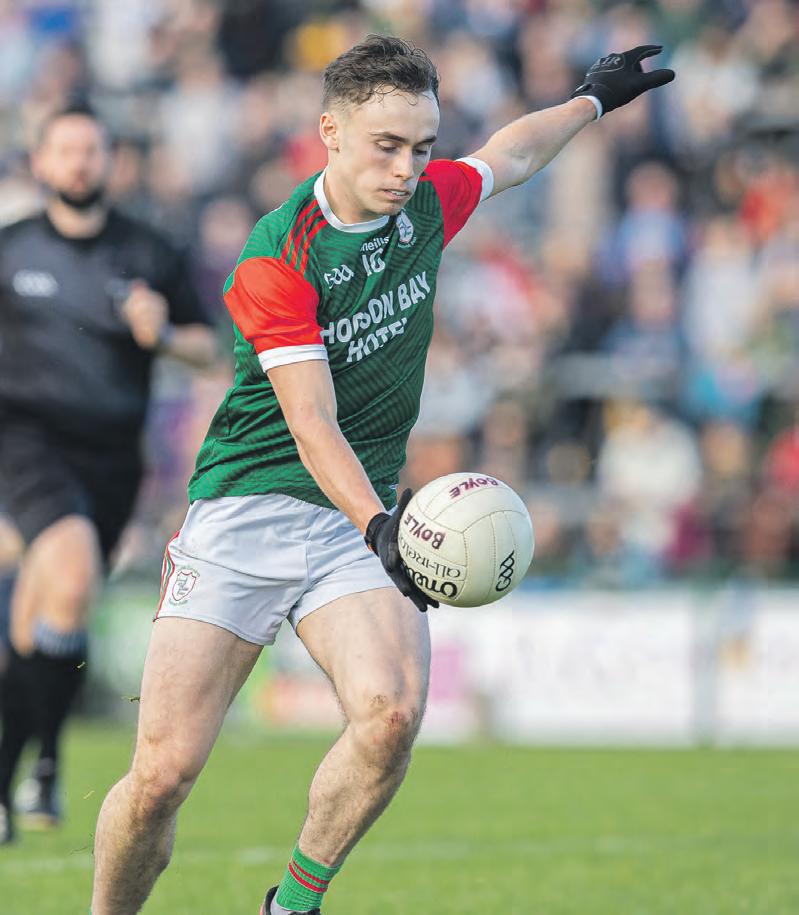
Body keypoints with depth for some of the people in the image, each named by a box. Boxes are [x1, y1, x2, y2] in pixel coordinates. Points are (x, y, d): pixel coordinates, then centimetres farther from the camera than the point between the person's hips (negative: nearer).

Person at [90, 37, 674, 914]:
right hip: (243, 510, -4)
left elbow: (509, 155, 27)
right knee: (162, 774, -13)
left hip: (358, 521, 4)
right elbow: (312, 428, -22)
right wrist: (379, 527, -37)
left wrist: (591, 98, 41)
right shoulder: (274, 258, -15)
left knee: (391, 711, -26)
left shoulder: (428, 200, 2)